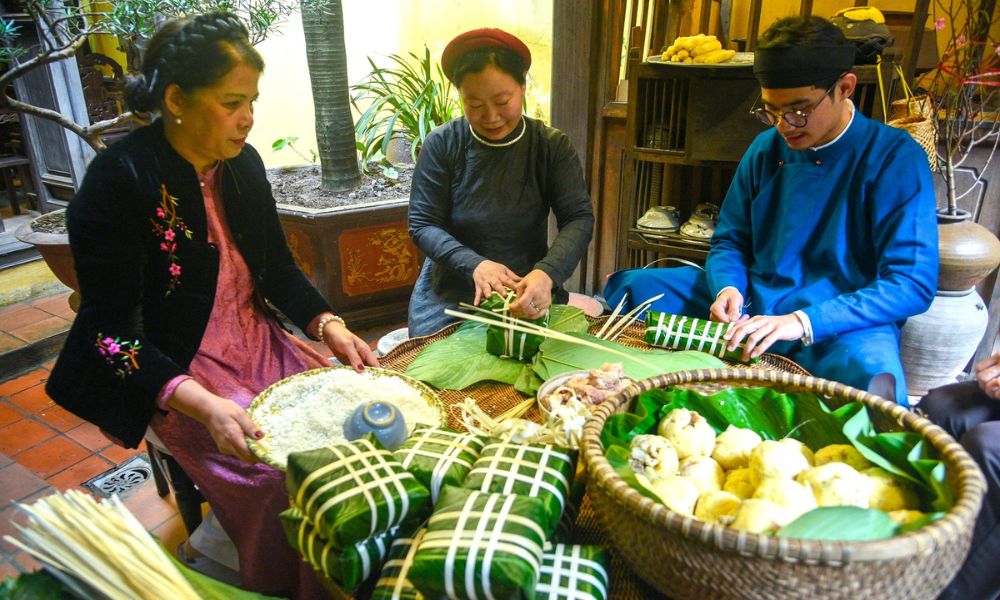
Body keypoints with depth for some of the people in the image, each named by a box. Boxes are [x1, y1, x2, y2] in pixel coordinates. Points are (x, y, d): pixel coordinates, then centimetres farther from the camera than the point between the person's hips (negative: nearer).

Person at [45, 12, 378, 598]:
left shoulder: (243, 163, 1)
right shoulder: (117, 182, -18)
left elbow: (279, 266, 10)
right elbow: (115, 330, -19)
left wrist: (329, 324, -8)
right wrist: (204, 404, -33)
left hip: (258, 342, 6)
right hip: (173, 375, -6)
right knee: (283, 476, -22)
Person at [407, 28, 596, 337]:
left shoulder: (553, 146, -5)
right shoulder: (442, 144, -7)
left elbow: (579, 219, -13)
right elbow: (422, 225, -9)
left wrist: (547, 274, -34)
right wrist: (474, 265, -28)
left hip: (528, 298, 0)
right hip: (448, 299, 0)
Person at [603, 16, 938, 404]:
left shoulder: (895, 158, -10)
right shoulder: (766, 148, 4)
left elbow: (914, 283, -16)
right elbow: (730, 241, 12)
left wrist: (803, 322, -28)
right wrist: (728, 287, -12)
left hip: (843, 325, -5)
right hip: (750, 306, 5)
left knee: (870, 371, -42)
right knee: (630, 286, -1)